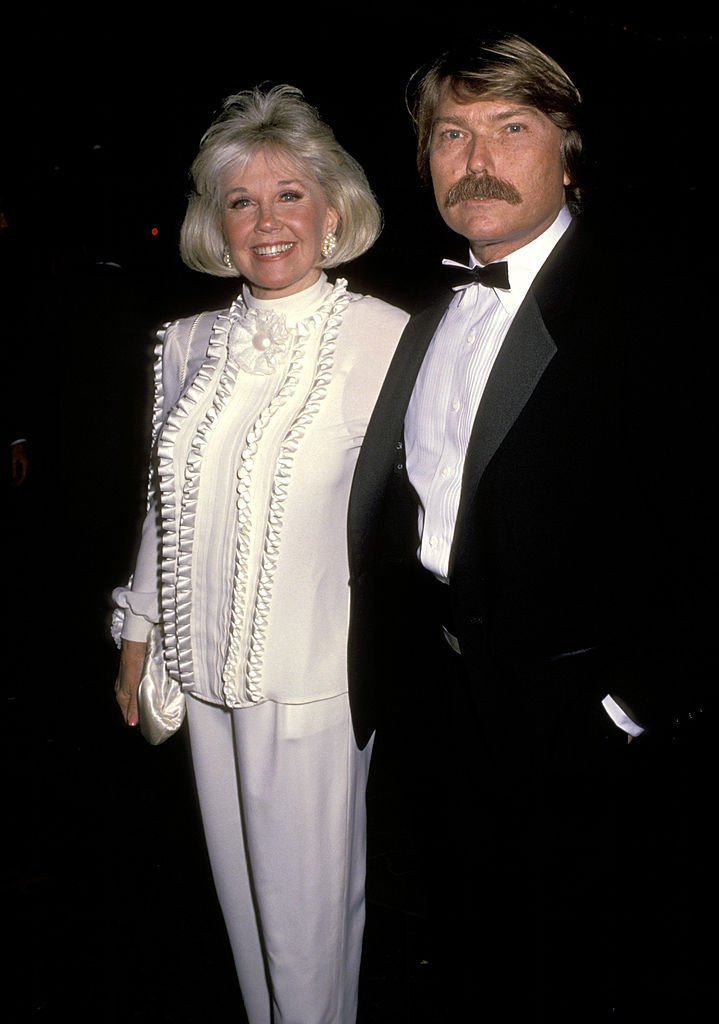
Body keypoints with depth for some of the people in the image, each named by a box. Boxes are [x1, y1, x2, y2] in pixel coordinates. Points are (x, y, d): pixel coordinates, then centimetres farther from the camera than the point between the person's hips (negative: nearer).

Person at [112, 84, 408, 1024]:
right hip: (208, 667, 5)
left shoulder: (387, 338, -9)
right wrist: (137, 638, 16)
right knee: (241, 883, 18)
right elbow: (167, 499, 13)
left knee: (308, 898, 7)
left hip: (318, 673, -5)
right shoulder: (190, 345, 6)